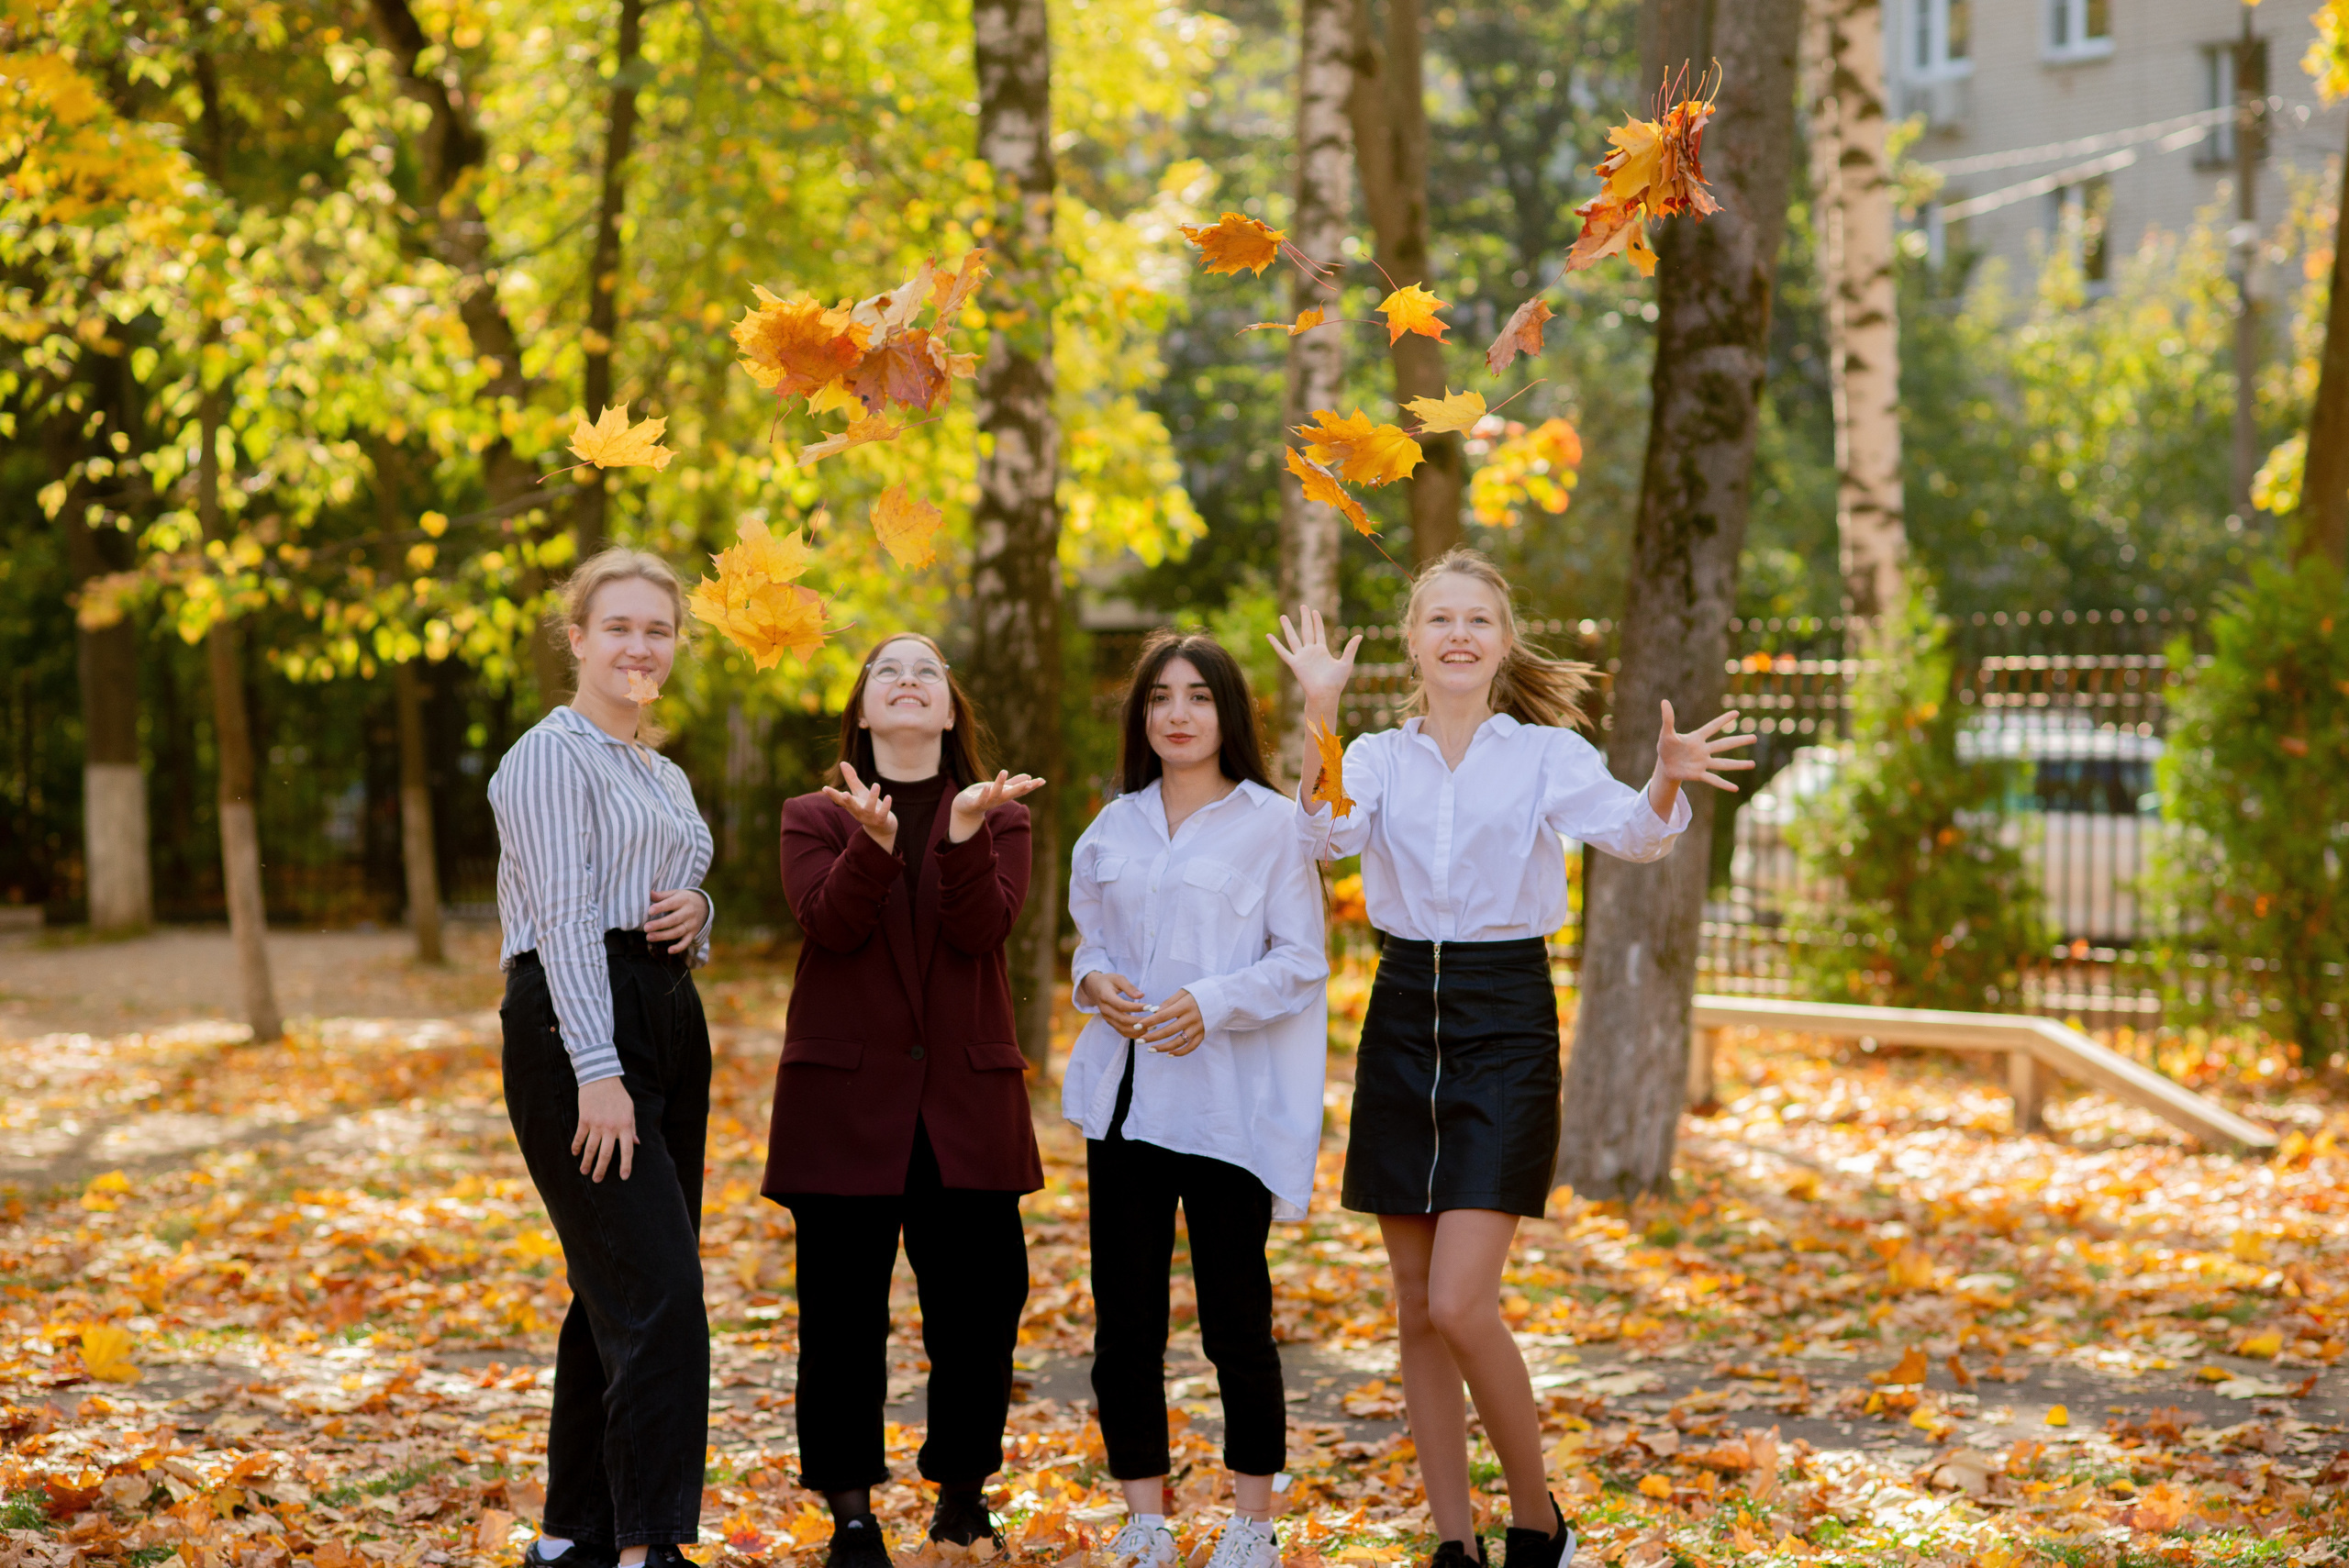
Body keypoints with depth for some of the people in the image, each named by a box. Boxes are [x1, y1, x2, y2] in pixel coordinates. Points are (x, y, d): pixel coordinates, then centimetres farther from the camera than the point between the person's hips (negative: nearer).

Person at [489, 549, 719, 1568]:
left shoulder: (666, 777, 21)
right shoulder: (553, 755, -6)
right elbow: (566, 915, -14)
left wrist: (696, 913, 2)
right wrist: (598, 1072, -21)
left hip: (669, 1024, 9)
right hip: (576, 1026, -9)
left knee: (618, 1290, 9)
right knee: (657, 1288, -15)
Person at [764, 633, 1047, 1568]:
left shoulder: (998, 817, 10)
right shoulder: (815, 818, 8)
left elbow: (986, 927, -8)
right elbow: (829, 920, -11)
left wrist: (966, 832, -24)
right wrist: (874, 841, -27)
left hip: (966, 1095, 1)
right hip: (845, 1095, -1)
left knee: (979, 1300, 2)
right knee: (843, 1309, 1)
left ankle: (963, 1488, 19)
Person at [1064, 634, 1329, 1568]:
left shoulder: (1270, 825, -2)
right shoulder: (1113, 830, 12)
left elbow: (1303, 962, -4)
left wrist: (1212, 1003, -18)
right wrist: (1094, 982, -2)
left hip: (1226, 1100, -4)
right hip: (1125, 1095, 4)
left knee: (1235, 1318, -1)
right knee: (1125, 1319, 4)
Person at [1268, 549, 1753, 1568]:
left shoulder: (1545, 753, -1)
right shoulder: (1378, 758, 7)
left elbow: (1627, 833, -18)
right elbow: (1324, 834, -14)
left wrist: (1668, 784, -40)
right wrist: (1321, 718, -27)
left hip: (1506, 1026, -4)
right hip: (1401, 1021, 4)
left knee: (1460, 1303, -13)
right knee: (1417, 1310, 7)